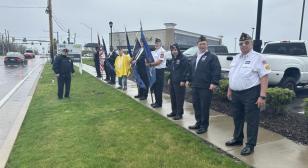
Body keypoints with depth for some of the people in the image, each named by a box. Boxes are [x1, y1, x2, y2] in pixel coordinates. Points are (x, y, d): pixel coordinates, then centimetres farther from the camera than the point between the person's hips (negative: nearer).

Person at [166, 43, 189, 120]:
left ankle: (179, 113, 7)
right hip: (172, 81, 9)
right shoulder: (173, 59, 17)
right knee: (173, 97, 13)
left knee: (179, 98, -3)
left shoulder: (183, 58, -10)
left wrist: (183, 80, -19)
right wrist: (169, 78, 17)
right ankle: (174, 111, 26)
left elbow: (186, 70, -15)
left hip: (179, 82, -8)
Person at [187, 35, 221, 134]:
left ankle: (204, 126, 11)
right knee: (196, 105, 13)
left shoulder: (212, 57, -5)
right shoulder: (195, 58, 19)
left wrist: (214, 83, -21)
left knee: (204, 107, -1)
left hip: (206, 87, -7)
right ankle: (198, 123, 28)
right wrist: (190, 80, 27)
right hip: (195, 86, 8)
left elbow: (217, 70, -14)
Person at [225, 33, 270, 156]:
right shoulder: (236, 58, 13)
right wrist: (229, 90, 17)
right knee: (237, 118, 17)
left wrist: (262, 96, -20)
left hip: (251, 93, -7)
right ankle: (237, 139, 34)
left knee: (251, 120, 2)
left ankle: (250, 145, 13)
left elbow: (264, 77, -15)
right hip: (236, 93, 7)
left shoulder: (258, 58, -9)